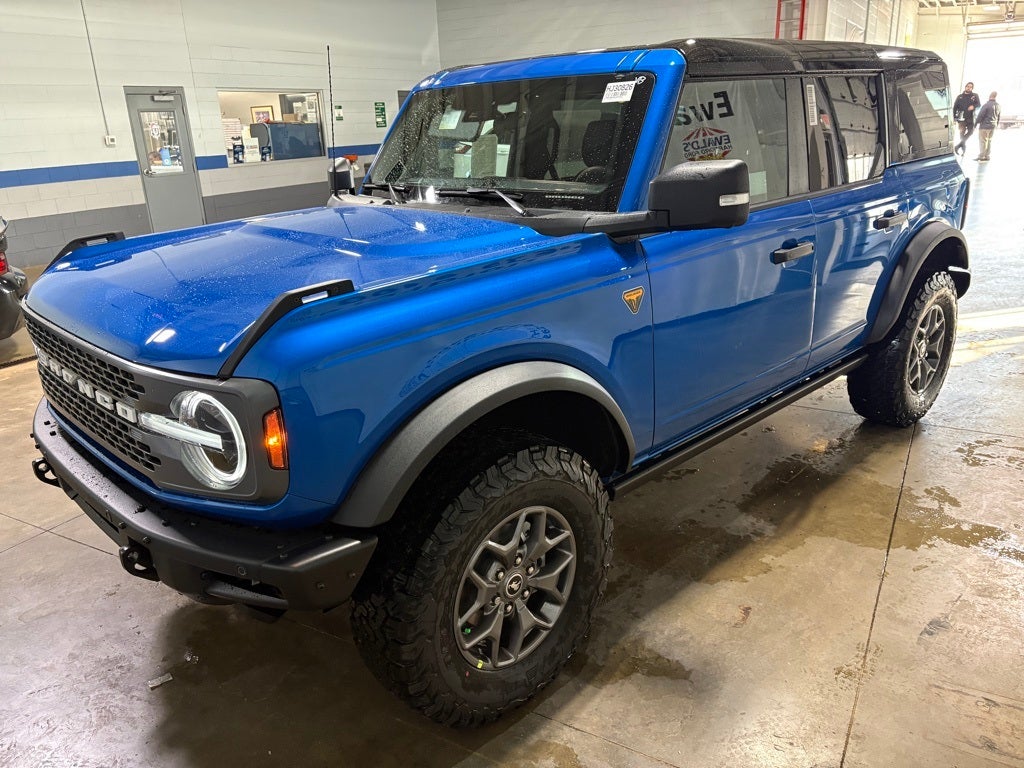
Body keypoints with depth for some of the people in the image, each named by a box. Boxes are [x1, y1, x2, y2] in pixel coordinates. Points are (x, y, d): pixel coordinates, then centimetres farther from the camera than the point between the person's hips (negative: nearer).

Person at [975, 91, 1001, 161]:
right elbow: (998, 116, 16)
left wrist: (977, 122, -4)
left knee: (983, 141, -1)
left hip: (985, 125, -7)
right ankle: (986, 155, 19)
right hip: (993, 126, 7)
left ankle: (981, 156, 1)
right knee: (989, 140, 14)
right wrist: (996, 124, 27)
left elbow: (980, 115, -18)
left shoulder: (987, 105, -19)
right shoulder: (997, 105, 6)